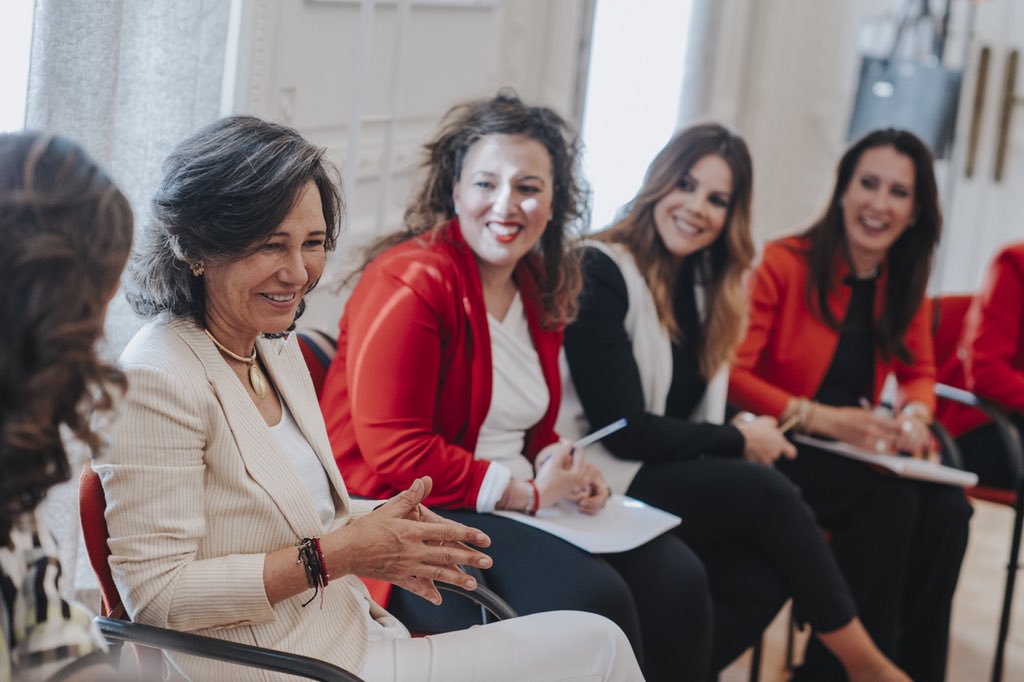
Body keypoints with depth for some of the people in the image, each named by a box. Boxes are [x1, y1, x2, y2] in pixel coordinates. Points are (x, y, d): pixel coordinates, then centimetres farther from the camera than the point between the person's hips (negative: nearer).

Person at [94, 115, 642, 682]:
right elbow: (154, 594, -21)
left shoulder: (277, 347, 9)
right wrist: (330, 556, -20)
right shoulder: (157, 380, -19)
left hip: (356, 636, 9)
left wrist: (378, 525, -1)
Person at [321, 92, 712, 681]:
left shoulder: (540, 287, 12)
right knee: (592, 596, -26)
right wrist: (526, 493, -16)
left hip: (518, 500, 9)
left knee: (677, 577, -5)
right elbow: (394, 449, -20)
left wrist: (561, 469, -1)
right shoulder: (410, 283, -15)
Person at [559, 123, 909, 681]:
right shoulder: (600, 273, -12)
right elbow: (623, 431, -17)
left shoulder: (702, 287, 13)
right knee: (768, 492, -20)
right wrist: (738, 441, -7)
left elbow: (685, 415, 8)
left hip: (662, 475, 7)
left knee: (764, 579, -20)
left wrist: (738, 436, -14)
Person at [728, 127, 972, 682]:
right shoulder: (786, 263, -11)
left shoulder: (904, 284, 6)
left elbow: (919, 373, 17)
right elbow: (731, 375, -15)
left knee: (946, 508, -24)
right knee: (892, 500, -31)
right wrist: (821, 418, -26)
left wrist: (915, 414, -8)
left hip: (856, 449, 5)